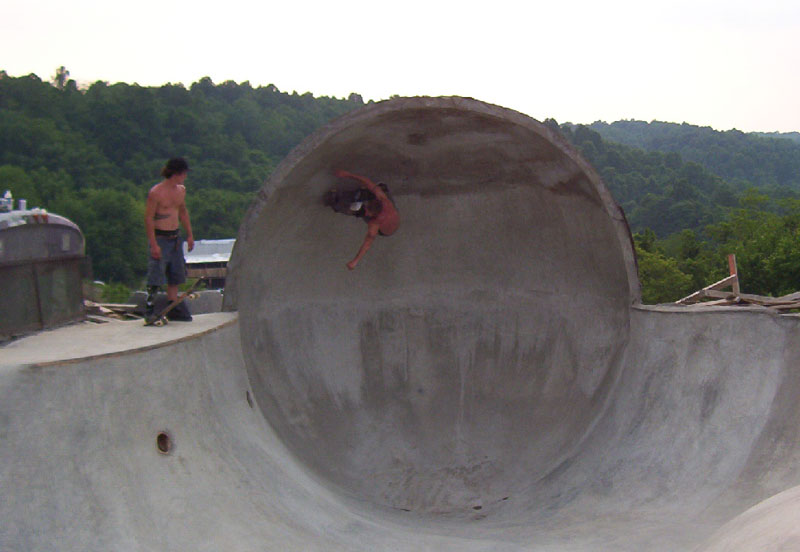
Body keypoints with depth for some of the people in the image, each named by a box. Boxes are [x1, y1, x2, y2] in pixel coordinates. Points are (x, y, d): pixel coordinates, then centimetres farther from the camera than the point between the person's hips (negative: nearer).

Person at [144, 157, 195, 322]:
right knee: (156, 277, -8)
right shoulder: (156, 192, -13)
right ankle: (149, 310, -2)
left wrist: (189, 235, 19)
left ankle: (173, 309, 18)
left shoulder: (181, 190, 9)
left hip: (175, 238, 7)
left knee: (175, 276, 10)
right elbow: (148, 218, -13)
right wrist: (153, 245, -17)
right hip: (160, 238, -7)